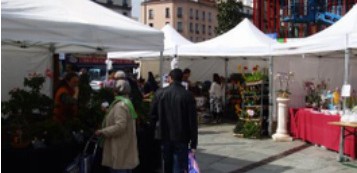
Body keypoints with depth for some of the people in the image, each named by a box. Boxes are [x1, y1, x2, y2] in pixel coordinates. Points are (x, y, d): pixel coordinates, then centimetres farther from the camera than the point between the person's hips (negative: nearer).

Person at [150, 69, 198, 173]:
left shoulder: (160, 93, -1)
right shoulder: (187, 95, -9)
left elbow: (153, 114, 2)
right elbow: (193, 121, -10)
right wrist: (193, 143, -5)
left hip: (165, 135, 3)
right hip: (181, 137, -3)